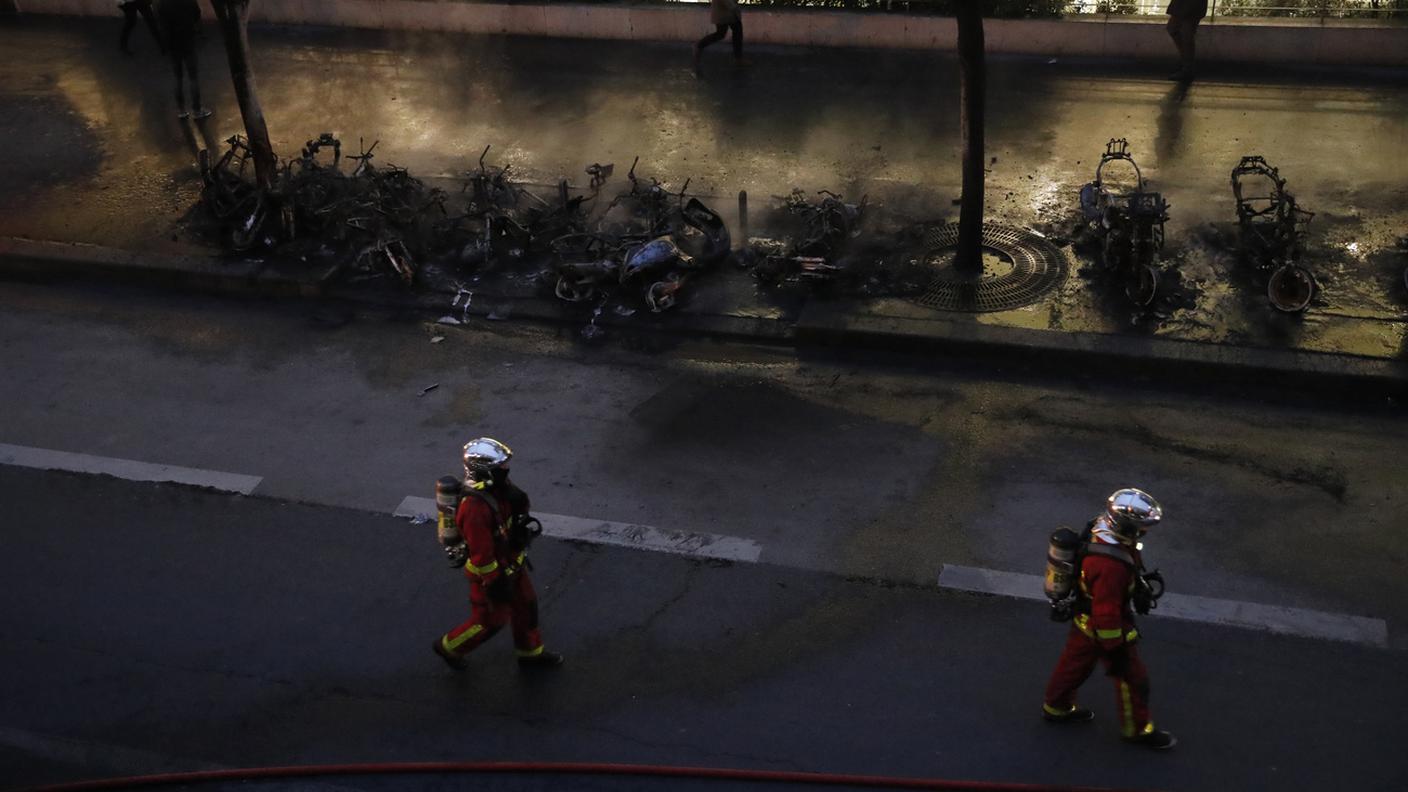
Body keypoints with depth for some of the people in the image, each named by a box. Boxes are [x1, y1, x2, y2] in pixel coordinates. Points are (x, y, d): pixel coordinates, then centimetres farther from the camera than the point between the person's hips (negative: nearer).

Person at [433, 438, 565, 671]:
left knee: (525, 605, 21)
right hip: (489, 570, -9)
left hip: (509, 562, 9)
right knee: (491, 619, 10)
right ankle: (449, 647, 33)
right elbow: (481, 553, -30)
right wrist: (495, 582, -21)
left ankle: (531, 653, 41)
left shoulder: (497, 487, -8)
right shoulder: (475, 507, -37)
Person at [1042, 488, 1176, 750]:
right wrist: (1115, 650, -21)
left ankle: (1056, 707, 49)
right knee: (1132, 678, 13)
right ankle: (1137, 729, 35)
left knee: (1075, 662, 28)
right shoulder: (1110, 566, -42)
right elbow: (1106, 614, -33)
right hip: (1103, 628, -9)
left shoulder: (1101, 527, -14)